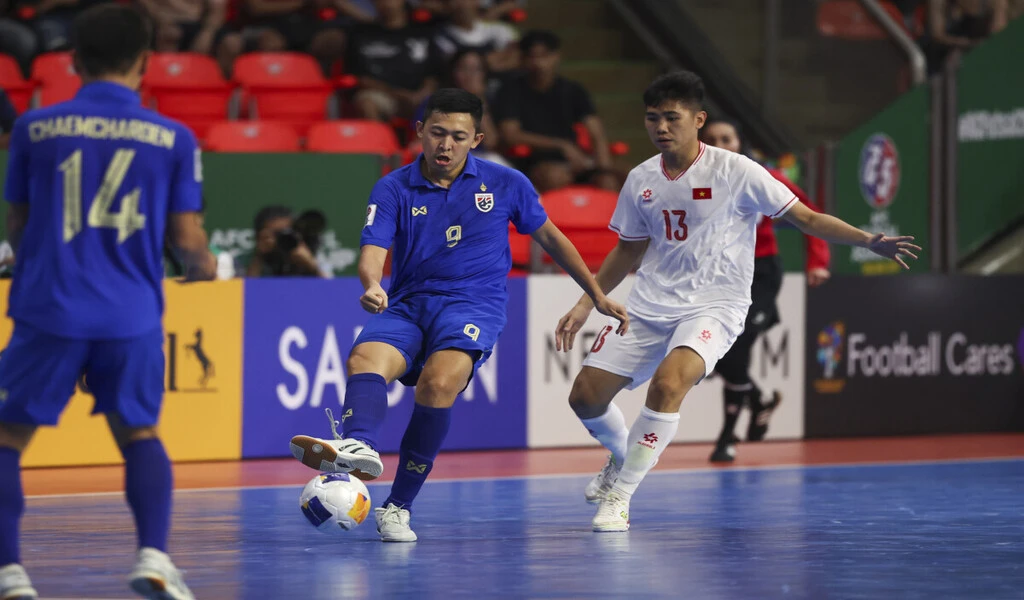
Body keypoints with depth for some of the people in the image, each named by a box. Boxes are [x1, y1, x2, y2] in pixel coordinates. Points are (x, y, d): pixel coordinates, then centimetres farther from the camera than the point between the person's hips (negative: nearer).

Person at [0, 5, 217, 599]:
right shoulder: (173, 138, 2)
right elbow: (187, 237, 3)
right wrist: (205, 264, 26)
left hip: (49, 309, -1)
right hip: (132, 315, 1)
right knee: (139, 433, 20)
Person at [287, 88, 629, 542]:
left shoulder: (506, 184, 7)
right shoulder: (393, 190, 5)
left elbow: (550, 238, 20)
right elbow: (373, 252, -8)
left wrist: (598, 296, 23)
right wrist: (372, 286, -32)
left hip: (473, 305, -2)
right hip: (407, 304, 2)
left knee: (438, 381, -32)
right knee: (365, 359, -32)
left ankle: (398, 506, -26)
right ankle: (358, 447, -62)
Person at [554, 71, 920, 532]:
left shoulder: (735, 171, -10)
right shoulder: (641, 180, 4)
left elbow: (806, 219, -7)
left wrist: (870, 241, -19)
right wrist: (585, 306, 17)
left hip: (714, 306, -5)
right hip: (650, 305, 5)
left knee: (667, 382, -32)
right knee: (585, 395, -2)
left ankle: (619, 496, -18)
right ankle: (624, 455, 34)